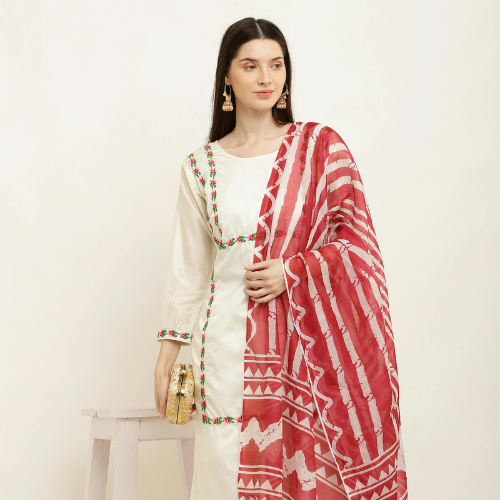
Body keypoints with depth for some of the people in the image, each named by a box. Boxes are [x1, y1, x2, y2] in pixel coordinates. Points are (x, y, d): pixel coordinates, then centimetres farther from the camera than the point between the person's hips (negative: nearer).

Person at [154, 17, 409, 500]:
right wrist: (166, 358, 9)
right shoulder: (201, 165, 6)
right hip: (229, 346, 1)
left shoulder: (322, 147, 2)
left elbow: (357, 239, 1)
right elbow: (187, 267, 10)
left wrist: (292, 270, -13)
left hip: (306, 341, -1)